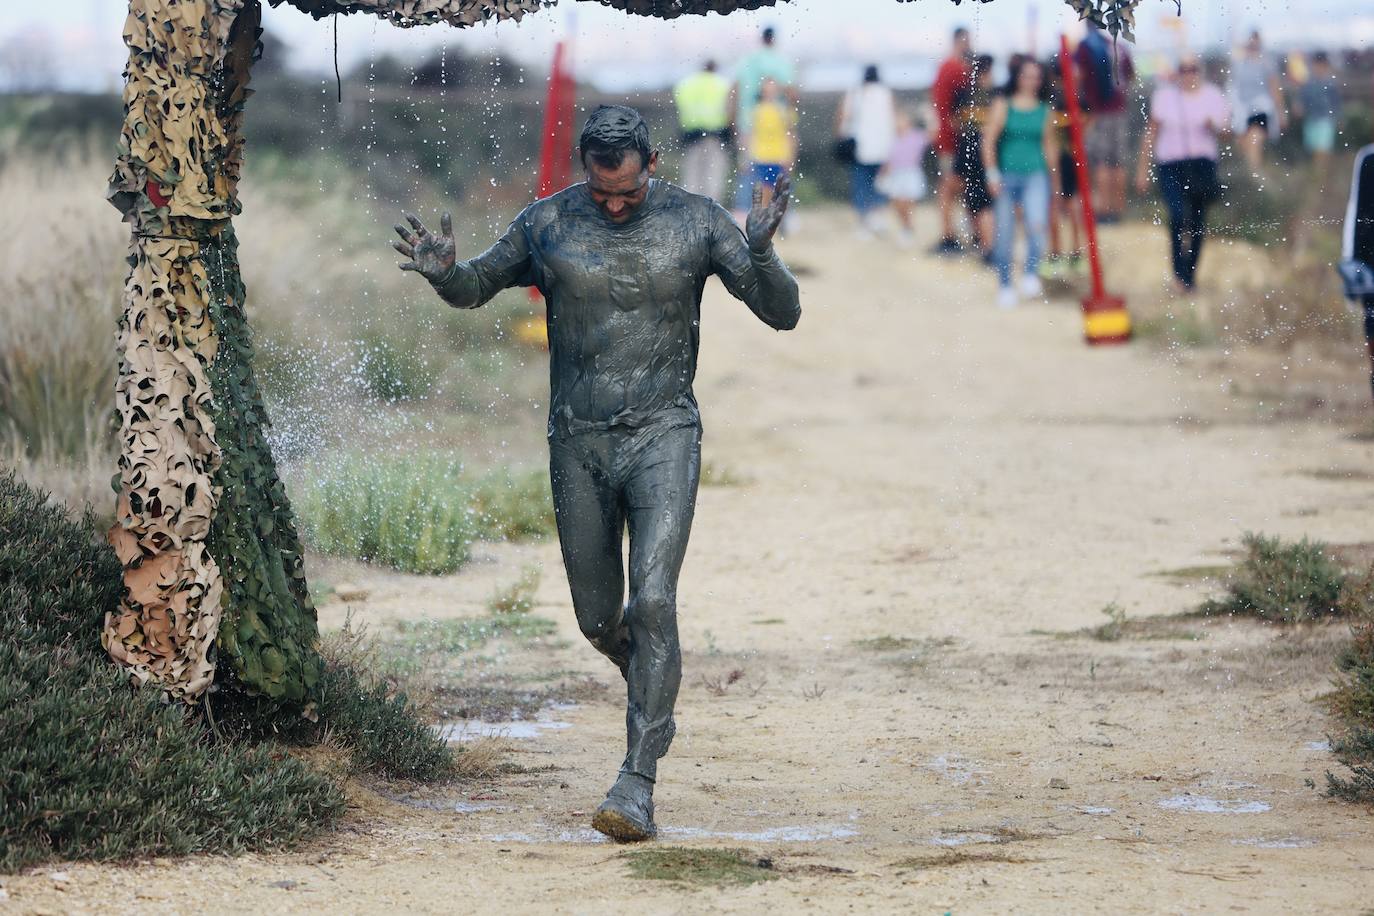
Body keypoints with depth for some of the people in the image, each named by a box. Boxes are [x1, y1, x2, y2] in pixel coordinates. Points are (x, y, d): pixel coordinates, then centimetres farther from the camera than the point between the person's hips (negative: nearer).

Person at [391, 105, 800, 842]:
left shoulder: (696, 222, -4)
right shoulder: (548, 224, -1)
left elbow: (782, 314, -4)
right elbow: (475, 289, 13)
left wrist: (760, 252, -25)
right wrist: (443, 272, -11)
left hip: (662, 435, -2)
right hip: (578, 443, 3)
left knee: (654, 602, -18)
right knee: (598, 620, 9)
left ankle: (638, 782, -17)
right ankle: (652, 689, 44)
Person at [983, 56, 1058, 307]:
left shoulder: (1044, 110, 7)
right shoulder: (1003, 105, 1)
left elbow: (1050, 145, 16)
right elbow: (989, 140, -2)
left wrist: (1054, 180, 19)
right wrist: (992, 174, -11)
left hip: (1036, 175, 1)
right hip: (1007, 176, -1)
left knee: (1037, 223, -24)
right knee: (1005, 234, 3)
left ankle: (1031, 274, -8)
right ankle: (1005, 286, 16)